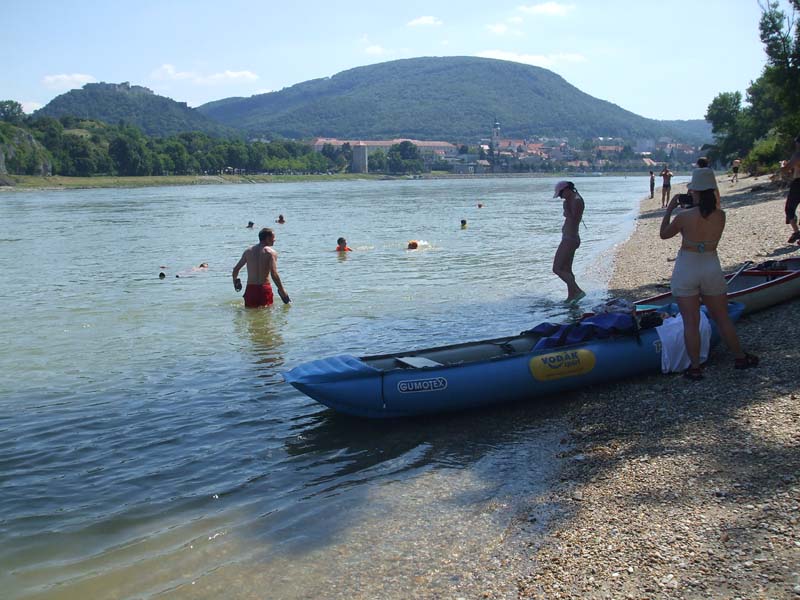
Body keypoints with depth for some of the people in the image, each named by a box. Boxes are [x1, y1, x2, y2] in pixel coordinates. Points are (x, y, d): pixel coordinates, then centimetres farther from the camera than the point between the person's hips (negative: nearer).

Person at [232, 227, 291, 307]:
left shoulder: (248, 251, 9)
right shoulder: (271, 252, -5)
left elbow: (236, 269, 13)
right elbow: (274, 274, -15)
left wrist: (235, 281, 33)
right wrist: (282, 291, -8)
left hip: (250, 288, 4)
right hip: (264, 288, -4)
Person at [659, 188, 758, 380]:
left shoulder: (684, 216, -14)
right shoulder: (720, 215, -5)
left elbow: (664, 234, 2)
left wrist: (669, 208, 9)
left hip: (685, 271, -3)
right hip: (712, 269, 3)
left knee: (690, 322, 2)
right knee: (722, 318, 17)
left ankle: (694, 368, 6)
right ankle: (740, 358, 30)